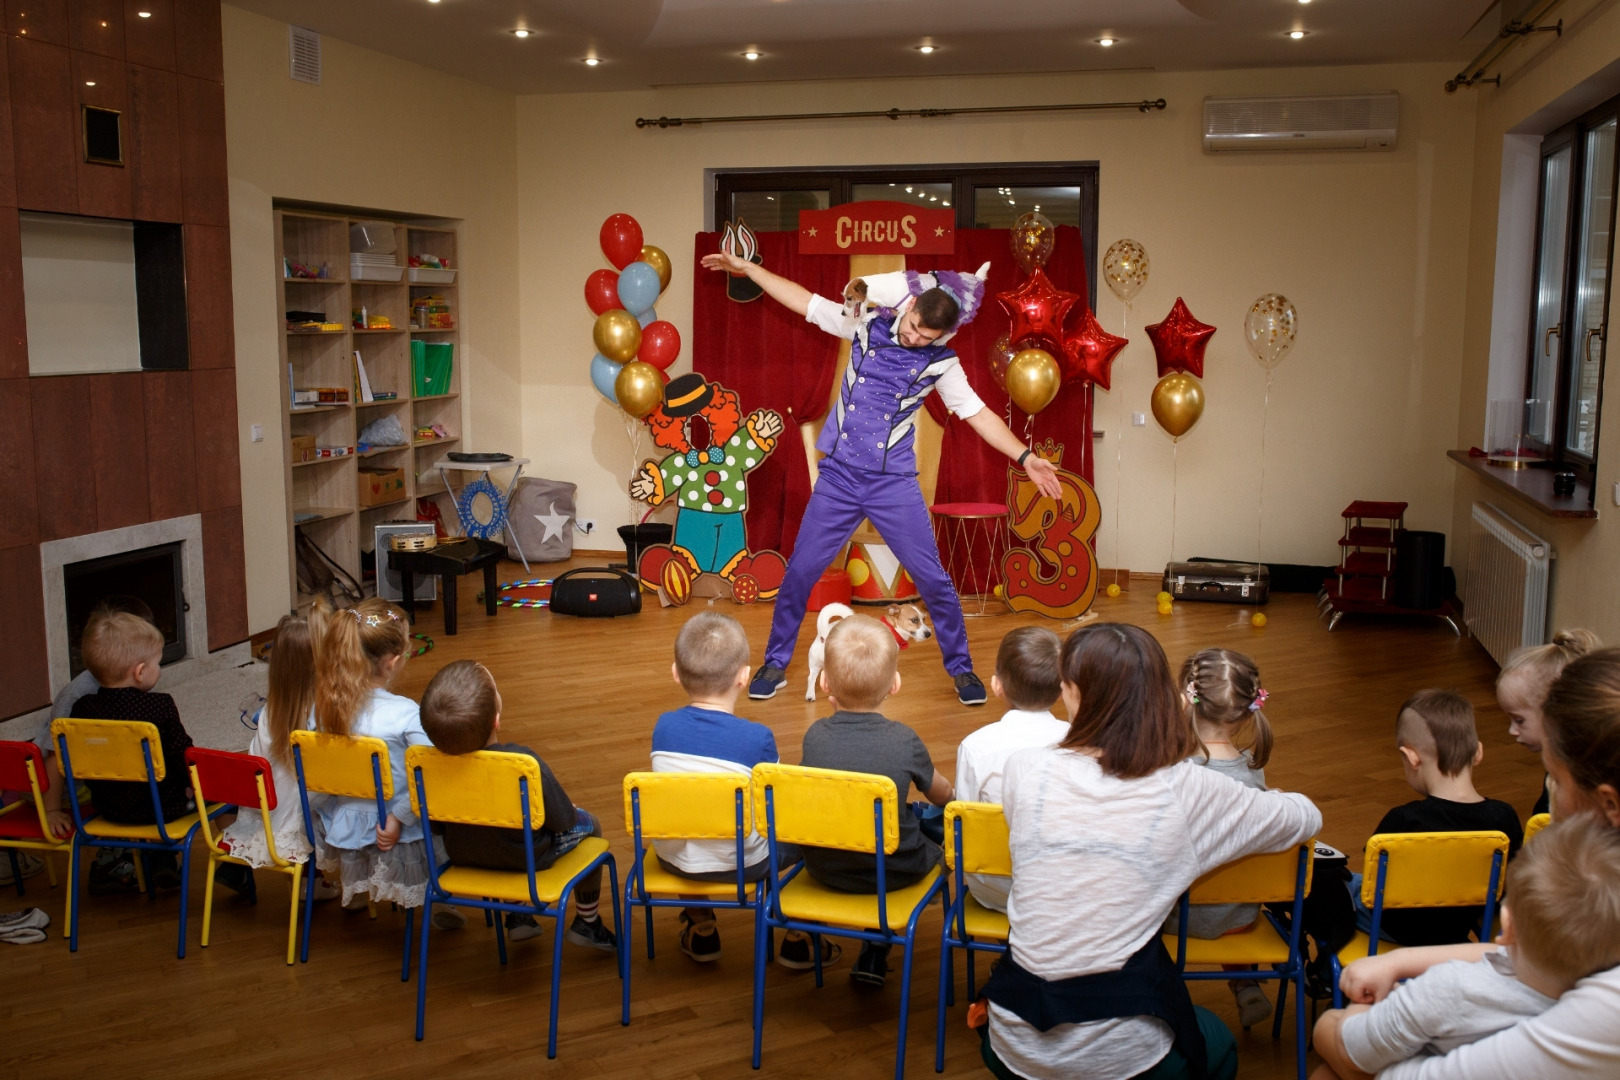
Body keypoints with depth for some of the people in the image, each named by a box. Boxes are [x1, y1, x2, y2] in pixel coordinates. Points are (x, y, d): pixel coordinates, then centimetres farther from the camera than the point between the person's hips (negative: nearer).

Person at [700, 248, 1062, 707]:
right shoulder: (866, 325, 1)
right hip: (838, 478, 1)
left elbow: (978, 414, -1)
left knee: (934, 579, 0)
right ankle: (775, 664, 21)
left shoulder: (941, 363, -1)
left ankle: (961, 668, 19)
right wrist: (746, 267, 3)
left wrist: (1025, 457, -10)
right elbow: (802, 299, 5)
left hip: (895, 484, -1)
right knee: (799, 573, 3)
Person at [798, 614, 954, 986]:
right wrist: (952, 795, 27)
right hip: (895, 871, -4)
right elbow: (940, 794, 5)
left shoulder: (815, 735, -12)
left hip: (824, 868, 4)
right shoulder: (905, 741, -17)